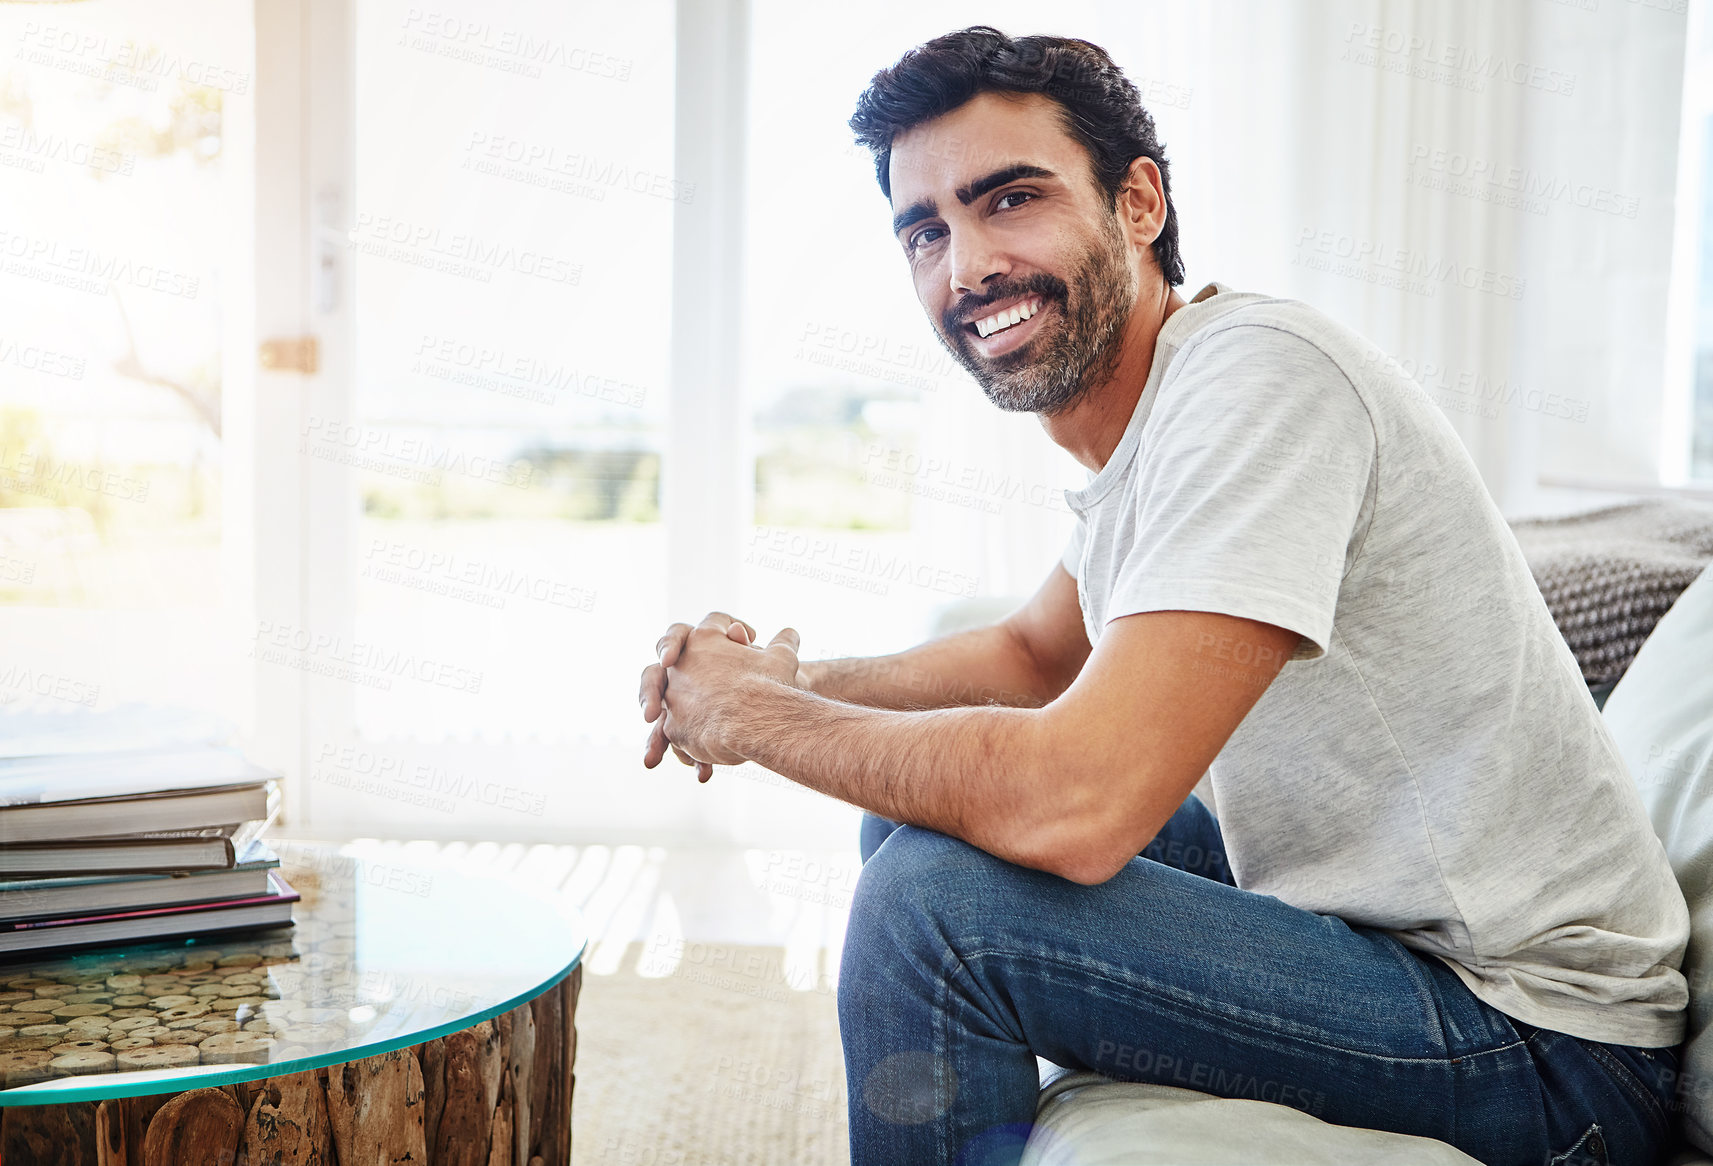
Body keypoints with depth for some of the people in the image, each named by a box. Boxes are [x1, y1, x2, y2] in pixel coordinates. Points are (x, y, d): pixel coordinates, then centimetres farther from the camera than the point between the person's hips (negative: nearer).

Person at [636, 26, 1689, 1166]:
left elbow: (1077, 804, -32)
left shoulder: (1255, 373, -24)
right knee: (925, 807, 10)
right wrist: (793, 679, 3)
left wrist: (758, 715, -15)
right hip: (1352, 905, 9)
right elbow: (1036, 652, 21)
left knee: (933, 899, -21)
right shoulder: (1140, 426, 7)